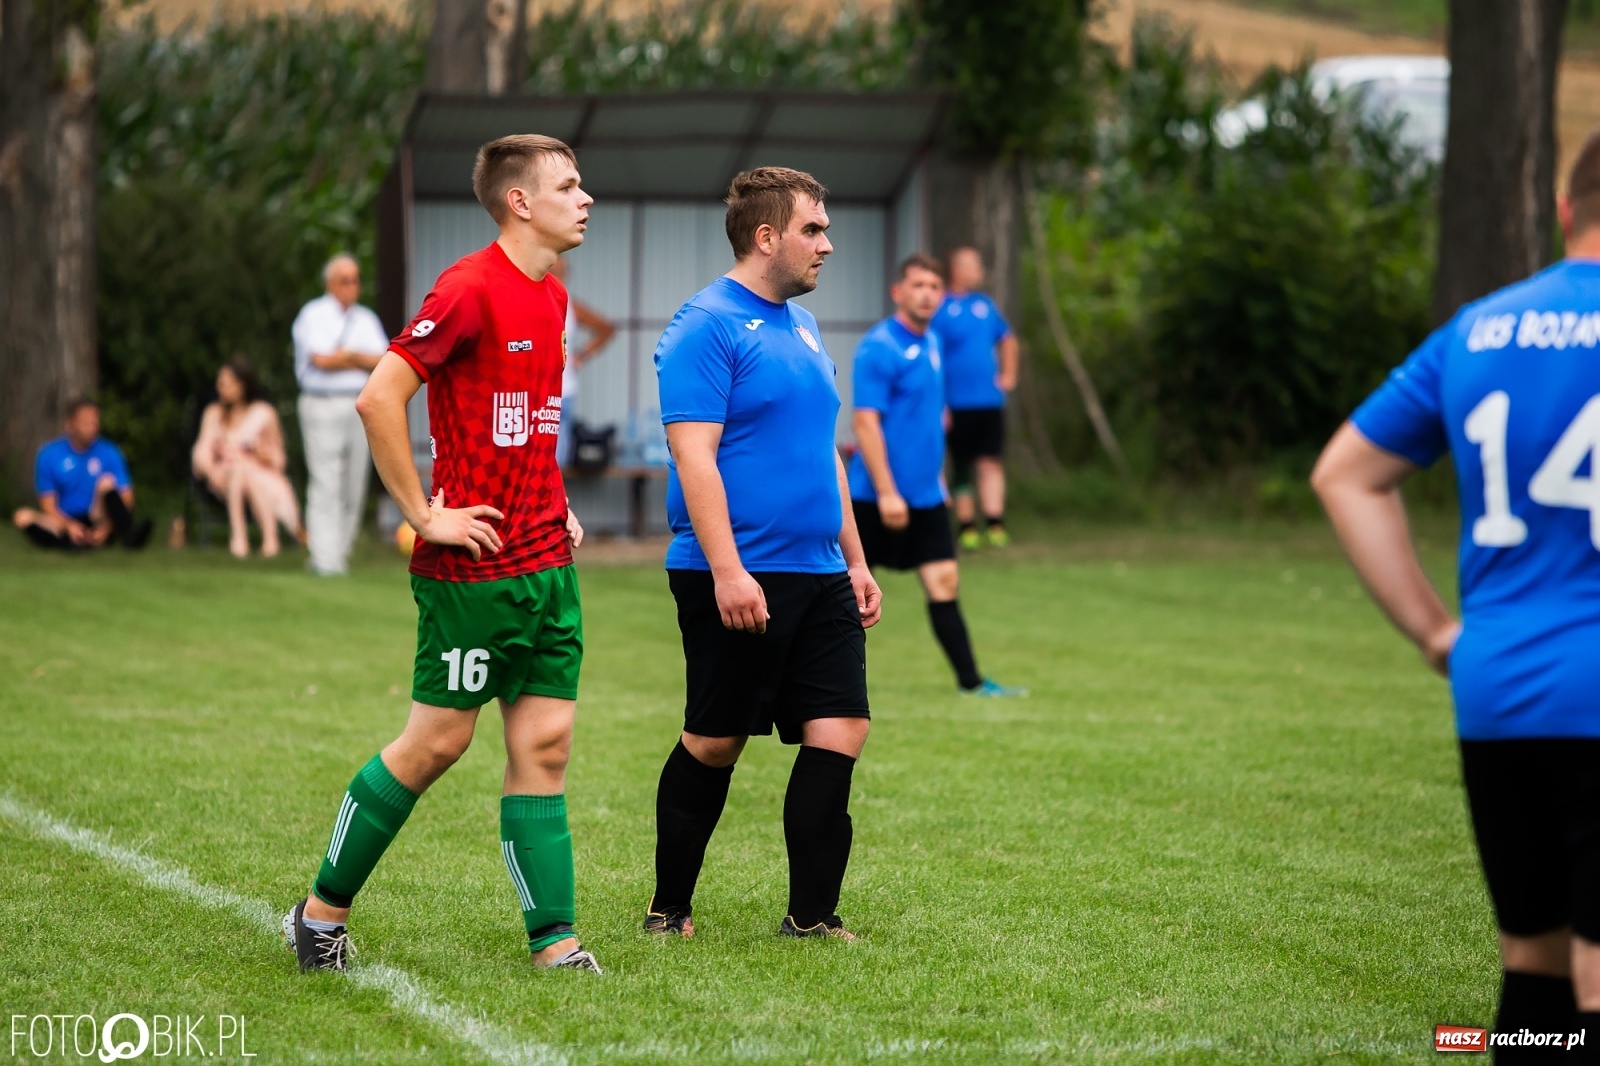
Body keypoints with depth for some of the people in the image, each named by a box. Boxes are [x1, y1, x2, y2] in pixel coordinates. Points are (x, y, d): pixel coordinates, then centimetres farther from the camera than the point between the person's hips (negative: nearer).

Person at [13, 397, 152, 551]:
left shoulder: (109, 453, -1)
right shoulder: (49, 455, -1)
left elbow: (126, 498, -4)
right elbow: (48, 503, -1)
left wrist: (107, 526, -22)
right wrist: (69, 525, -21)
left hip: (98, 521, 0)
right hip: (66, 522, 0)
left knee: (107, 481, -25)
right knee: (22, 517, -27)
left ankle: (129, 533, -46)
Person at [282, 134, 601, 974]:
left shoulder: (550, 296, 13)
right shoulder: (471, 288, -15)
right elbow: (378, 398, -20)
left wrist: (552, 502, 16)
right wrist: (425, 515, -17)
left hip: (546, 560, 8)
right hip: (472, 564, -8)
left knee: (543, 745, 3)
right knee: (437, 741, 0)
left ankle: (553, 939, 4)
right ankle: (321, 911, 15)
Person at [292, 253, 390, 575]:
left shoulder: (366, 319, 17)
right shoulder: (314, 315, 1)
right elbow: (321, 359, -13)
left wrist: (346, 355, -8)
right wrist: (361, 361, 0)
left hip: (360, 405, 5)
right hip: (323, 404, -5)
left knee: (354, 485, 2)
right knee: (326, 484, -10)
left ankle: (340, 554, 8)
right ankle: (326, 560, -12)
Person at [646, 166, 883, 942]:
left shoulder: (801, 326, 17)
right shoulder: (706, 326, -10)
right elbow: (693, 455, -17)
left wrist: (854, 559, 21)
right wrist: (727, 570, -23)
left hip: (817, 575, 8)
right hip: (736, 579, -8)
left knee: (839, 733, -1)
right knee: (713, 745, 1)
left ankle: (812, 916, 5)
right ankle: (669, 912, 16)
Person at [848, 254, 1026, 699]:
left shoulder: (931, 343, 11)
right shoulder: (879, 347, -15)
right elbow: (865, 422, -19)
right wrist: (887, 492, -22)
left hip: (925, 494, 8)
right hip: (878, 495, -7)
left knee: (944, 581, 4)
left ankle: (971, 681, 5)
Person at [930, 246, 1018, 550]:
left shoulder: (985, 305, 10)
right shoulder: (942, 309, -7)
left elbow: (1007, 339, 26)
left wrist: (1008, 374, 15)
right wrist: (939, 406, -14)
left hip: (990, 400, 4)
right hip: (958, 405, -4)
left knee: (991, 463, 1)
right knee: (962, 468, 3)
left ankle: (995, 525, 1)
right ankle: (967, 528, 10)